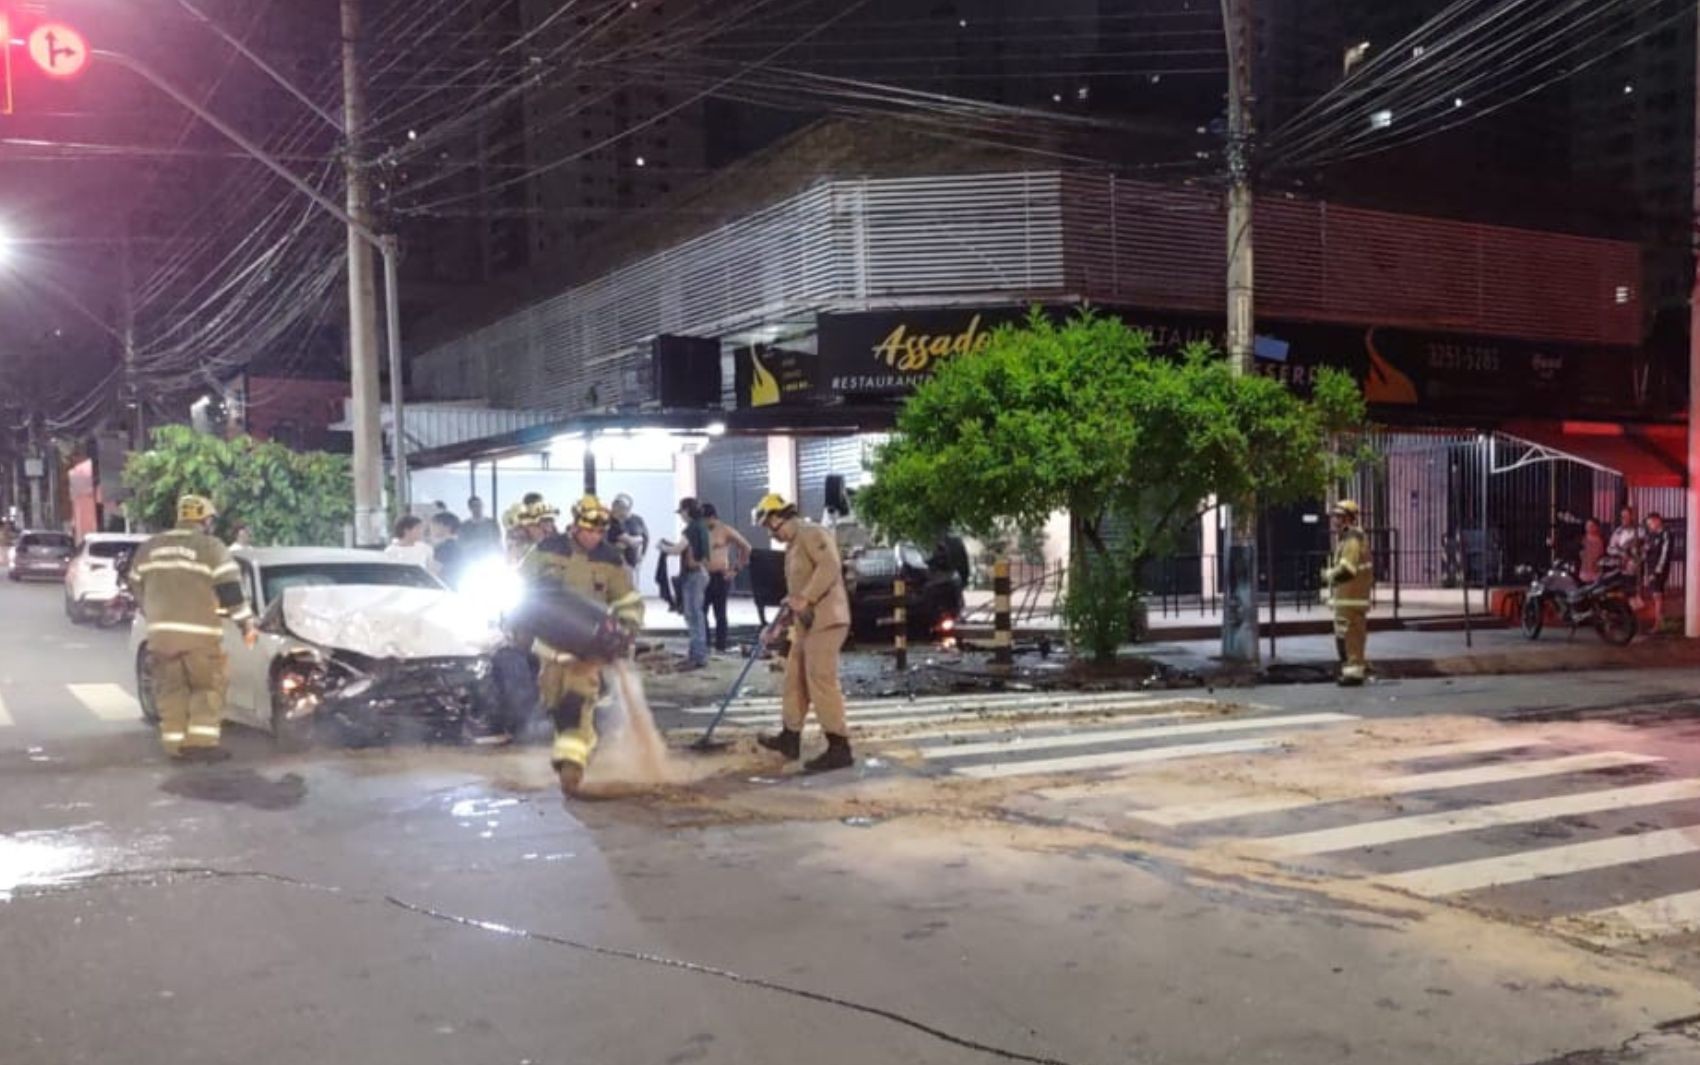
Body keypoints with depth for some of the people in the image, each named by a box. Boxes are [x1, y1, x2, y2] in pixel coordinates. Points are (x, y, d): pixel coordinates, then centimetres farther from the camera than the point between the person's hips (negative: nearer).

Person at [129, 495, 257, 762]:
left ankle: (176, 745, 10)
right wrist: (247, 624, -1)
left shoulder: (148, 548, 15)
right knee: (209, 688, 5)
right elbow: (231, 591, -7)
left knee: (171, 690, 12)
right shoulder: (211, 547, -4)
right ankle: (201, 742, -4)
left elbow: (137, 589, 22)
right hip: (200, 634, -5)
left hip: (161, 632, 5)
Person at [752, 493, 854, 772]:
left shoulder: (812, 533, -9)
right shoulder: (793, 544, 22)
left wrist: (805, 598, -26)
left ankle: (839, 749, -7)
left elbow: (830, 566, -25)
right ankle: (790, 738, 25)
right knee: (795, 679, 14)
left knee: (821, 682, -11)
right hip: (806, 623, 10)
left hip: (825, 620, -10)